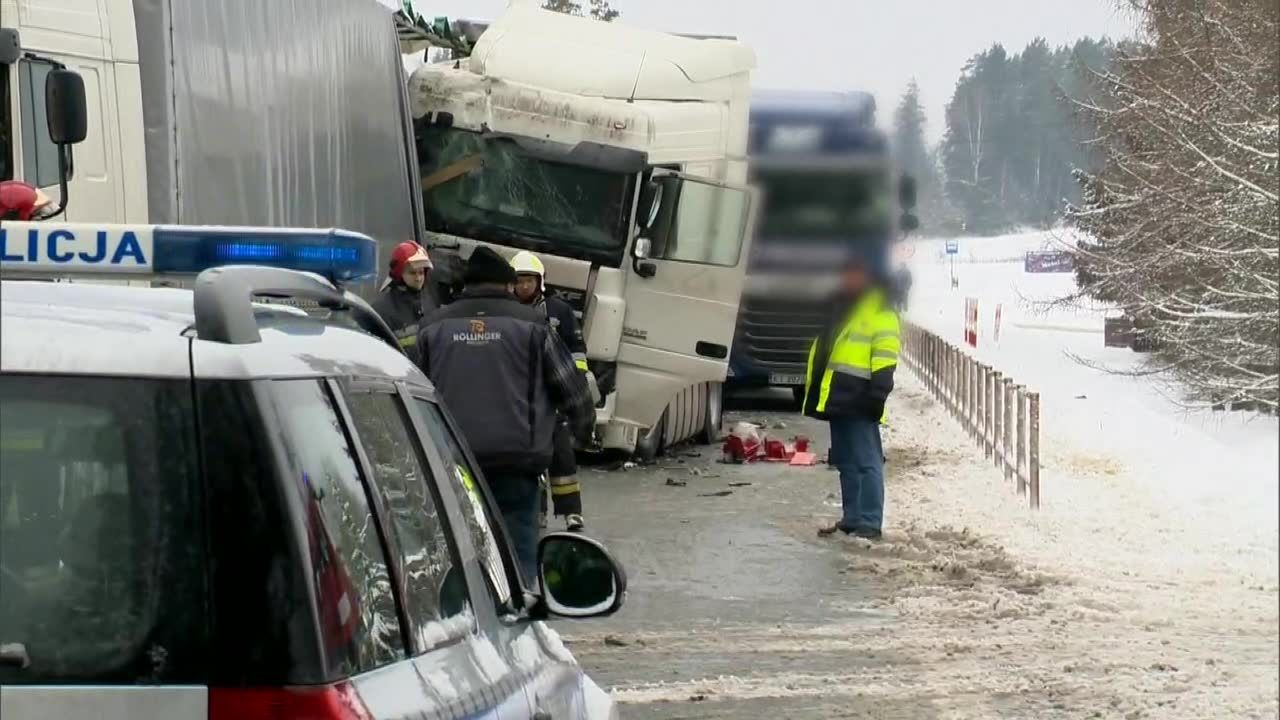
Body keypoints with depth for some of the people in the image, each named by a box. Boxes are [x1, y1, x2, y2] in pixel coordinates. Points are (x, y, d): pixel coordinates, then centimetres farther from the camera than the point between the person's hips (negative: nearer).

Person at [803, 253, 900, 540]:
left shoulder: (879, 311, -6)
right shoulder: (842, 308, 22)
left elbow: (884, 355, -14)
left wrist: (877, 391, -21)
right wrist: (815, 392, 23)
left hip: (858, 401, -9)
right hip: (838, 398, 9)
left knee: (866, 462, -9)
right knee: (846, 463, 13)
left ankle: (870, 523, -10)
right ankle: (851, 518, 18)